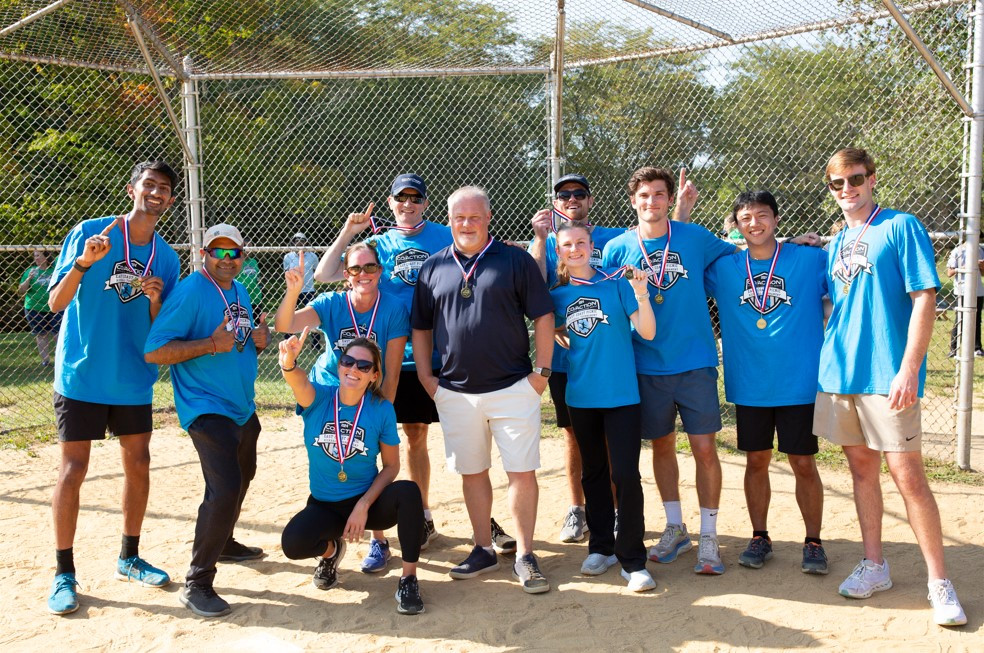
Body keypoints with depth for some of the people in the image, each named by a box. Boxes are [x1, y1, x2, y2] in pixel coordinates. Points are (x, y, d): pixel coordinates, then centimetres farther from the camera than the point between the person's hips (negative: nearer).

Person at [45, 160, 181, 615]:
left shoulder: (167, 257, 5)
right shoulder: (89, 233, -7)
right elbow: (56, 303, -9)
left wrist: (155, 300, -14)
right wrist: (82, 263, -26)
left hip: (134, 380, 4)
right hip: (81, 375, -4)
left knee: (138, 465, 9)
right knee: (73, 470, -2)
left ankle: (129, 559, 25)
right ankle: (64, 574, 11)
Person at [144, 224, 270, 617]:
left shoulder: (240, 292, 10)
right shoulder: (190, 291, -15)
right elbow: (153, 351, -21)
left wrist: (258, 341, -1)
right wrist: (211, 344, -29)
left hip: (242, 407, 9)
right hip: (207, 409, -9)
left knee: (241, 478, 24)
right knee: (225, 488, -20)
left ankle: (223, 542, 47)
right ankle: (196, 585, -9)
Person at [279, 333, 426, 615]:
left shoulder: (382, 410, -11)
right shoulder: (318, 398, -11)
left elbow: (391, 466, -5)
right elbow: (298, 381, -36)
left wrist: (364, 505, -19)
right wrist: (288, 362, -60)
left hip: (369, 501, -1)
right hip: (324, 505, 1)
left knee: (409, 491, -31)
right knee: (292, 542, -27)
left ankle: (409, 579, -16)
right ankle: (330, 549, 12)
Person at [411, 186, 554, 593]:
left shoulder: (516, 261, 0)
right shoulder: (433, 268, 9)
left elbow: (543, 316, 0)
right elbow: (421, 328, 14)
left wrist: (542, 370, -6)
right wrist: (426, 378, 6)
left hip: (514, 388, -3)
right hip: (455, 392, 3)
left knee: (523, 472, -1)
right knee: (472, 472, 12)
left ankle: (524, 557, 11)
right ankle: (484, 550, 26)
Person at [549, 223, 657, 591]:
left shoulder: (616, 283, -5)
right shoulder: (558, 295, 5)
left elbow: (647, 333, -11)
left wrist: (641, 294, -24)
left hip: (621, 395, -4)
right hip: (581, 396, 4)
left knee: (626, 475, -8)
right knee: (593, 473, 14)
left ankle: (633, 560, 4)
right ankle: (601, 547, 28)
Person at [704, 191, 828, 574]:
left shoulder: (810, 260, -3)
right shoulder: (723, 268, 4)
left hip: (800, 384, -2)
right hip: (749, 386, 2)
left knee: (803, 463, 5)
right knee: (756, 461, 11)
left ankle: (813, 542, 21)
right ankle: (760, 537, 26)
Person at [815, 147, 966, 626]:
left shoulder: (901, 227, -4)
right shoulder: (836, 243, 14)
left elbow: (925, 299, -11)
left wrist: (909, 369, -17)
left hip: (887, 375, -6)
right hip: (840, 372, 6)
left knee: (907, 475, -4)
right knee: (862, 468, 12)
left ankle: (940, 582, 8)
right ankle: (874, 567, 25)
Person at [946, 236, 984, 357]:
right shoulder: (957, 251, -4)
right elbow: (949, 273, -7)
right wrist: (963, 268, -22)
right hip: (962, 291, -5)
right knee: (960, 320, -2)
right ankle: (953, 349, 3)